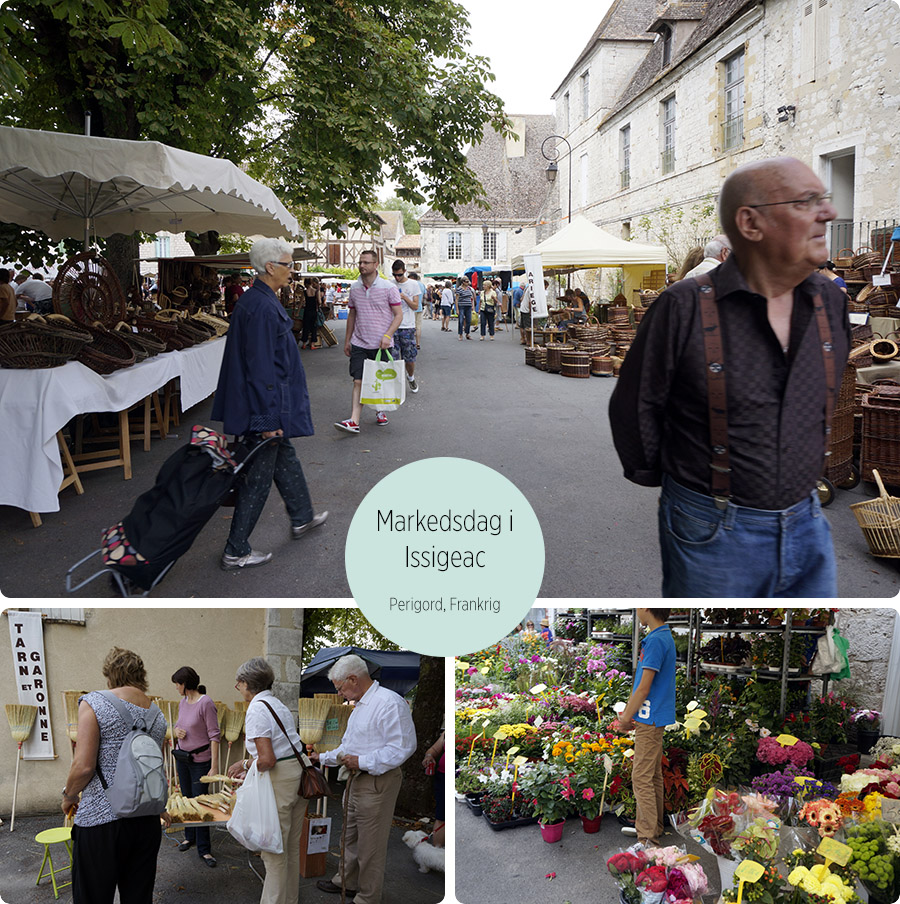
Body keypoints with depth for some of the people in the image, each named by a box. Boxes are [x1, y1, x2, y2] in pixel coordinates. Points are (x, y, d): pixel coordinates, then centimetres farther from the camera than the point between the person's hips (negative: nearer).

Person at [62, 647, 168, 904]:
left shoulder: (94, 703, -8)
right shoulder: (157, 714, 10)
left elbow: (83, 766, -14)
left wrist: (68, 796, 5)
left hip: (102, 819, -5)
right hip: (147, 820, 5)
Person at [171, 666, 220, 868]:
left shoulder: (206, 703, -18)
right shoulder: (183, 702, 4)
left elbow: (214, 735, -18)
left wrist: (214, 766, -22)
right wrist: (177, 730, -5)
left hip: (200, 760, -7)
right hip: (182, 757, 7)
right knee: (186, 798, 17)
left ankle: (204, 850, 5)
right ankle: (189, 837, 34)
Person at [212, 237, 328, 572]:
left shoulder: (257, 300, 9)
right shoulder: (262, 307, -23)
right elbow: (261, 366, -25)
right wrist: (268, 419, -23)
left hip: (260, 401, 11)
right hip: (264, 402, -11)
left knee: (284, 457, 25)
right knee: (259, 474, -1)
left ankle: (302, 518, 43)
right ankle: (236, 552, 9)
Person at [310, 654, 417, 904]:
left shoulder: (390, 703, -20)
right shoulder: (359, 706, 15)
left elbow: (402, 747, -26)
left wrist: (362, 762, -23)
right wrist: (323, 758, 24)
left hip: (377, 783, -10)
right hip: (357, 780, 10)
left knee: (370, 844, 1)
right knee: (350, 835, 23)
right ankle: (346, 881, 41)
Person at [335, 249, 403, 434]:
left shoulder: (388, 288, -6)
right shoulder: (354, 288, 7)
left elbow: (398, 314, -5)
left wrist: (387, 335, -17)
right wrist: (347, 340, 15)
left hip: (382, 345, -2)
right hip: (359, 343, 2)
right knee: (358, 382, -7)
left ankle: (380, 411, 32)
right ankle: (354, 421, -14)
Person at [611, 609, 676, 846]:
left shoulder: (656, 640, -21)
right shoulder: (664, 637, 12)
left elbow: (644, 687, -20)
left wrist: (626, 718, -10)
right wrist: (627, 712, 16)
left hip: (650, 720, -10)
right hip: (652, 718, 10)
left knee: (642, 778, -7)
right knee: (653, 775, 18)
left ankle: (648, 838, -5)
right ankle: (653, 825, 30)